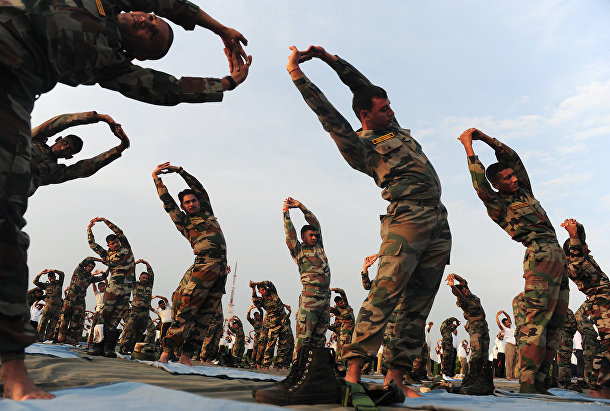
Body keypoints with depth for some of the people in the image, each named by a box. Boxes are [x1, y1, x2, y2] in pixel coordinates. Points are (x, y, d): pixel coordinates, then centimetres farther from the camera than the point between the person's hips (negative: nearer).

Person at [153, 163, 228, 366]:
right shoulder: (184, 221, 12)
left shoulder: (207, 212, 23)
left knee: (205, 315, 2)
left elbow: (199, 188, 23)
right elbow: (167, 201, 9)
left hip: (221, 270, 5)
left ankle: (185, 356, 7)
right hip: (204, 265, -4)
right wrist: (156, 178, 15)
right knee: (187, 311, -11)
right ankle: (166, 351, -5)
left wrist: (179, 170, 23)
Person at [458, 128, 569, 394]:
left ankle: (539, 380, 6)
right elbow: (480, 184, -16)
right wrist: (469, 148, -12)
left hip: (559, 258, 8)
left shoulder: (524, 191, 21)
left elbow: (513, 158, 21)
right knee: (537, 318, -17)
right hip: (540, 255, -8)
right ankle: (527, 381, -16)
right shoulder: (497, 204, 1)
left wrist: (485, 138, 14)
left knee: (554, 323, 4)